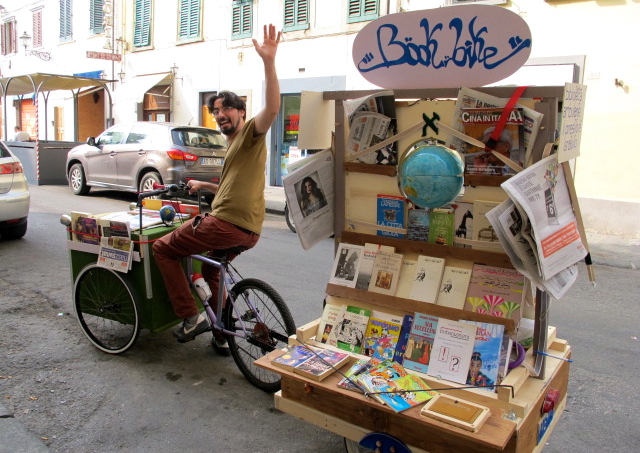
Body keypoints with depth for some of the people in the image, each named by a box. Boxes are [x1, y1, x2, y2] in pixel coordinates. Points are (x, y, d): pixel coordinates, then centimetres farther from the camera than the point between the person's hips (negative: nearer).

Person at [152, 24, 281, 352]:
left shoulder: (250, 133, -4)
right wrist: (204, 186, 40)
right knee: (210, 268, 31)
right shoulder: (233, 144, 24)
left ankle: (191, 317, 0)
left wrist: (269, 61, -33)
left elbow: (272, 109, -27)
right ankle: (222, 335, 36)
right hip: (247, 230, 10)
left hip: (228, 224, -10)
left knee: (162, 248, 2)